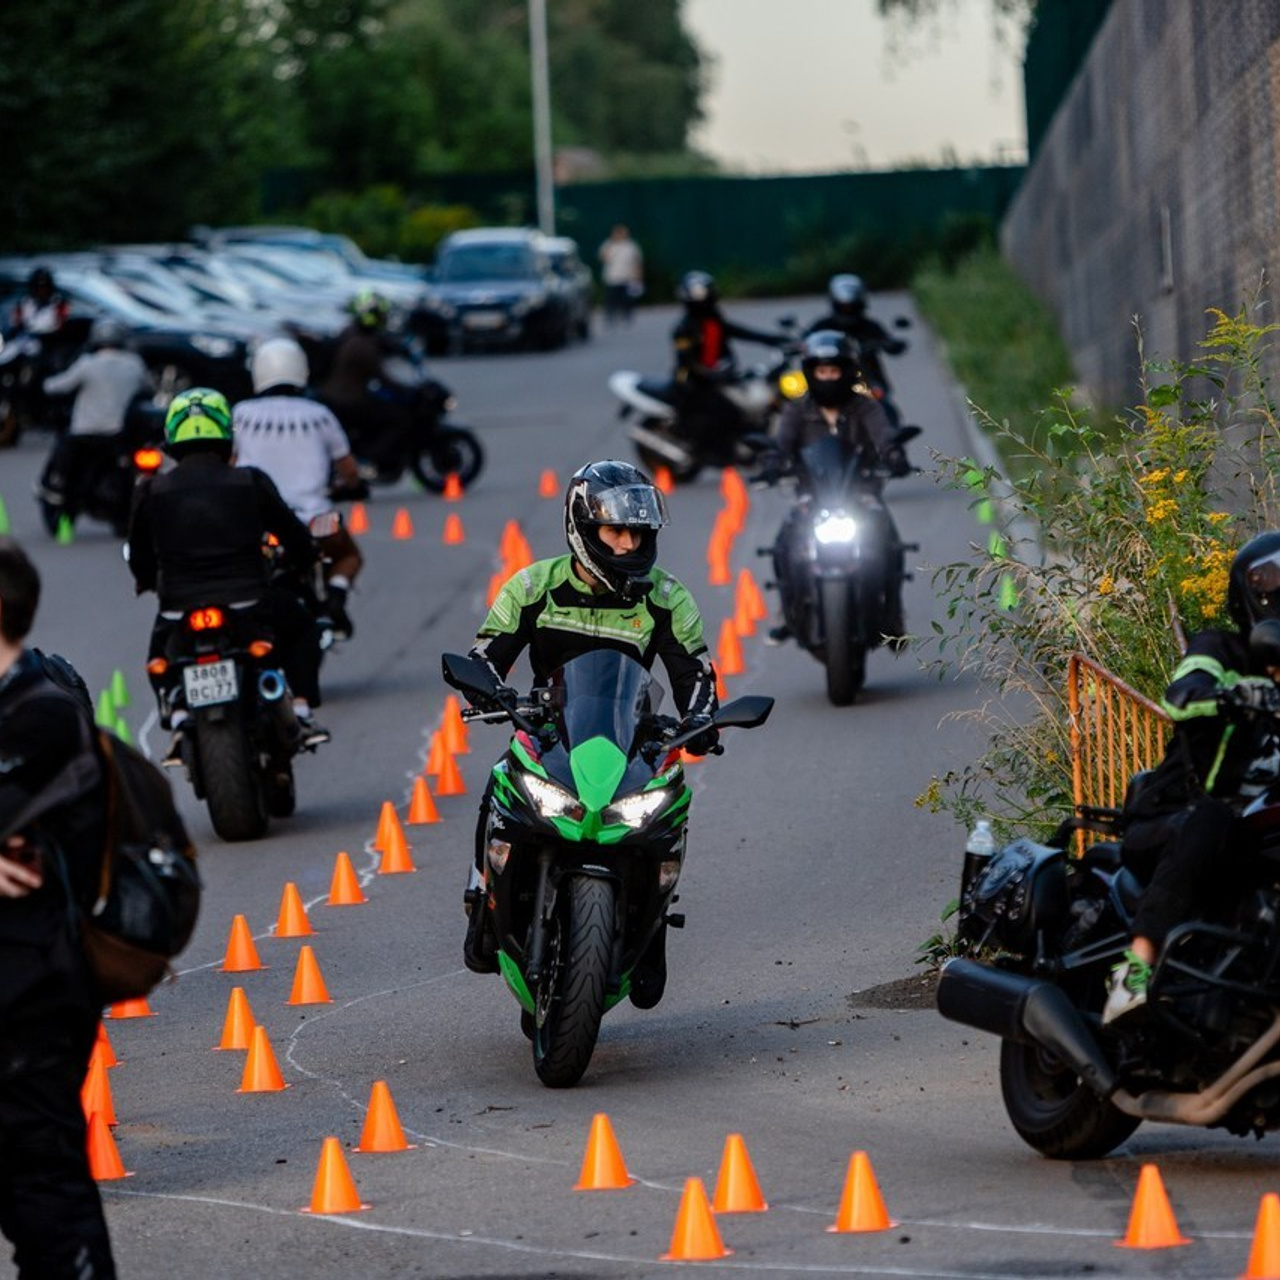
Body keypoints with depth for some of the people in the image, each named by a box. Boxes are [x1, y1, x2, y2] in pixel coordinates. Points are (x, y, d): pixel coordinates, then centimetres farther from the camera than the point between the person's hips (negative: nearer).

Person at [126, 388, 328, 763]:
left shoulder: (151, 492, 0)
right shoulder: (250, 483, 0)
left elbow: (139, 560, 11)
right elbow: (298, 542, 9)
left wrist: (150, 581, 34)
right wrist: (301, 559, 33)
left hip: (180, 610, 1)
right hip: (250, 602, -1)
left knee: (160, 657, 34)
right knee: (301, 629, 30)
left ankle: (178, 717, 9)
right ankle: (302, 710, 14)